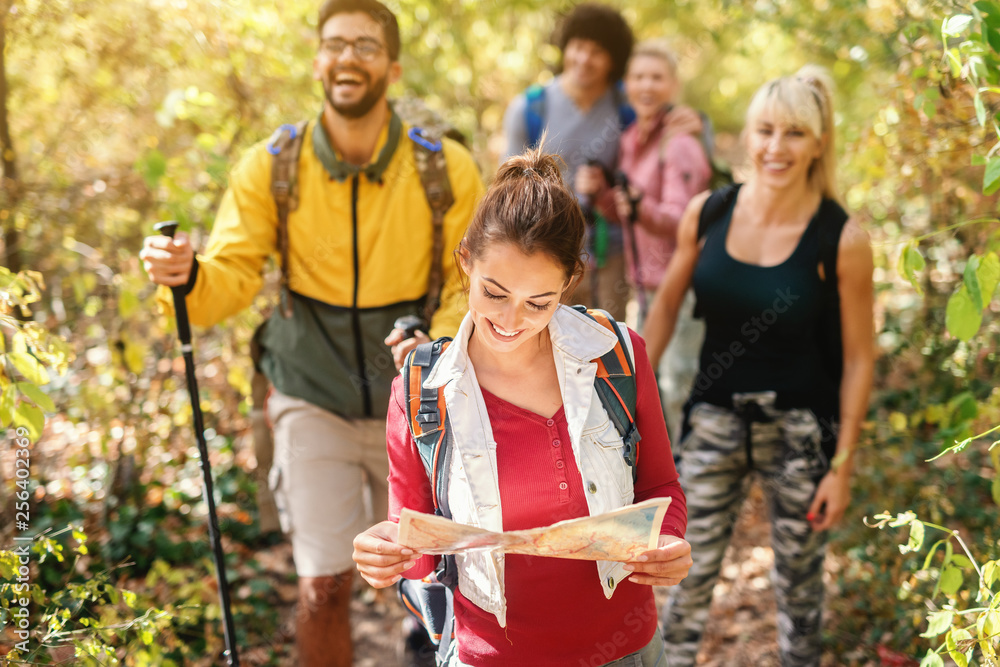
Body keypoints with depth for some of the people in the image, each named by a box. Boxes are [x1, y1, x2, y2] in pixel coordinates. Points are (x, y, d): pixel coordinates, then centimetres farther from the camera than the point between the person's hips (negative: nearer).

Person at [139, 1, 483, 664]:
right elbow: (232, 278, -14)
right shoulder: (270, 168, -10)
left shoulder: (447, 169, -11)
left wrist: (441, 342, -27)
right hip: (314, 401, 0)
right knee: (322, 590, -3)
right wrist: (188, 274, -37)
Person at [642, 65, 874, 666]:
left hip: (801, 429, -2)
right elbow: (666, 308, 6)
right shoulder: (706, 214, -7)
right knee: (689, 572, 9)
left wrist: (843, 465, -9)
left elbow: (858, 359, -9)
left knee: (800, 580, 17)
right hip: (715, 418, 2)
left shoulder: (842, 240, -15)